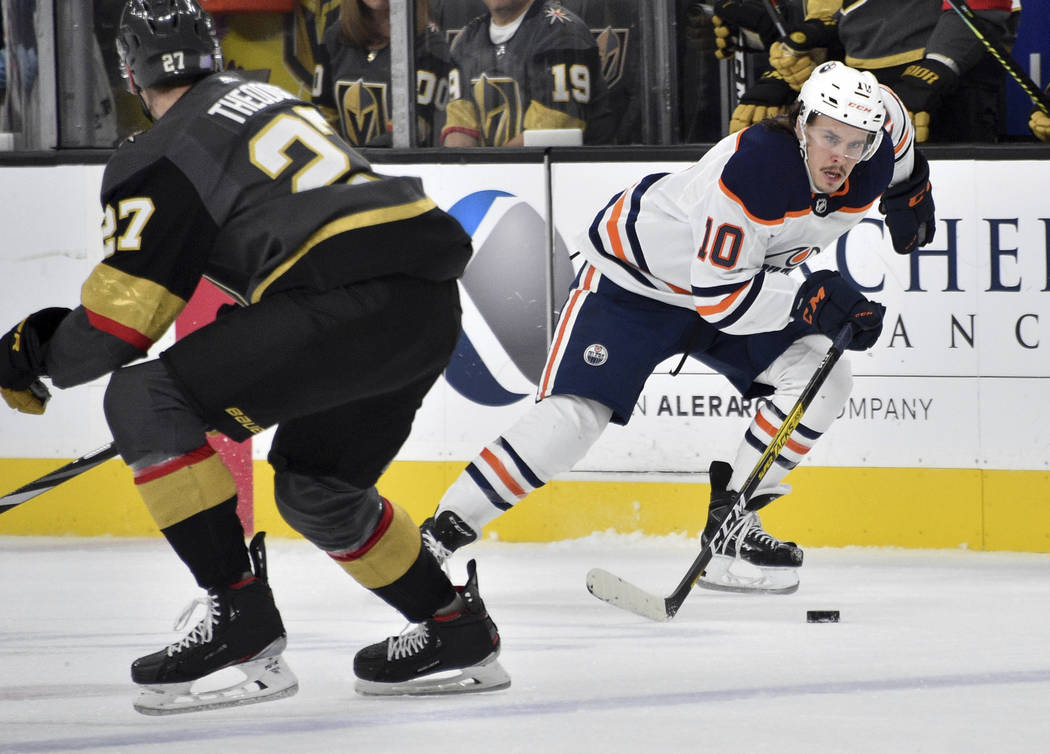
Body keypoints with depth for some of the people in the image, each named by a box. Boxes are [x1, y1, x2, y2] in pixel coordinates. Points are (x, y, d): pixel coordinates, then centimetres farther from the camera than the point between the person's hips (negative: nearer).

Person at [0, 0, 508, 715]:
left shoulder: (160, 157, 2)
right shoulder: (270, 99, 27)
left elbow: (118, 325, 0)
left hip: (350, 301, -9)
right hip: (432, 307, 9)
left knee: (144, 401, -5)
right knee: (314, 484, 27)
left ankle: (243, 623, -9)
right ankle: (458, 634, 32)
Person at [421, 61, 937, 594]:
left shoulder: (873, 164, -16)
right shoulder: (748, 167, -37)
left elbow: (890, 116, 11)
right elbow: (718, 297, -35)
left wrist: (909, 190, 10)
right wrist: (809, 301, -39)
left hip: (740, 275, 7)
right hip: (633, 275, -7)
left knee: (821, 381, -11)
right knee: (572, 417, -19)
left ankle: (726, 529, -2)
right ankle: (441, 534, -9)